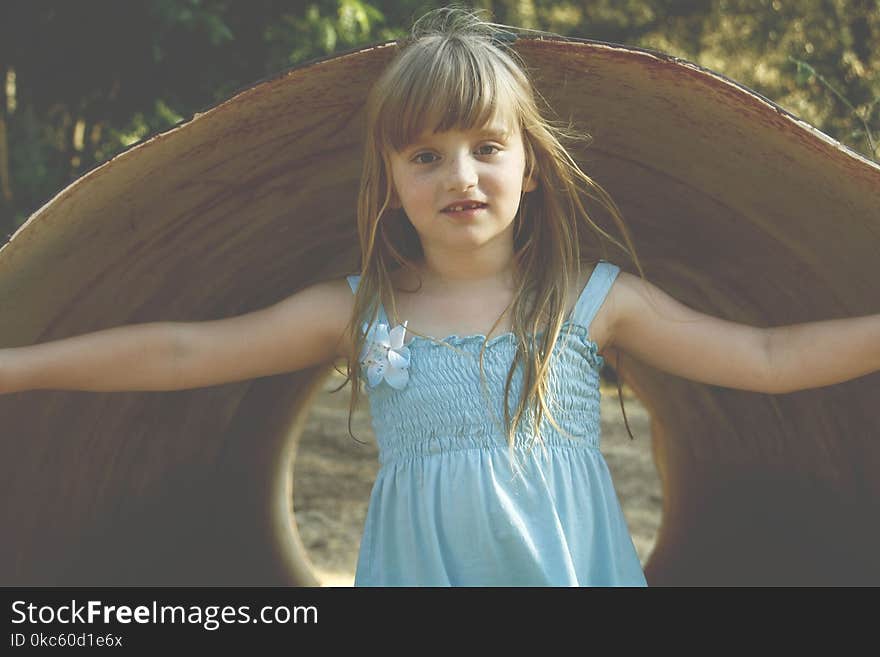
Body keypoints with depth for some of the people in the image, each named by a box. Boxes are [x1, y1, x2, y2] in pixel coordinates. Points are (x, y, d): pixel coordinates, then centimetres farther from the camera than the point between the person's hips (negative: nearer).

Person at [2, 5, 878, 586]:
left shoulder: (593, 300, 0)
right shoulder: (357, 314, 1)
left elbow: (767, 359, 0)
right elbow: (181, 353, 1)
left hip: (568, 566, 0)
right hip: (423, 568, 1)